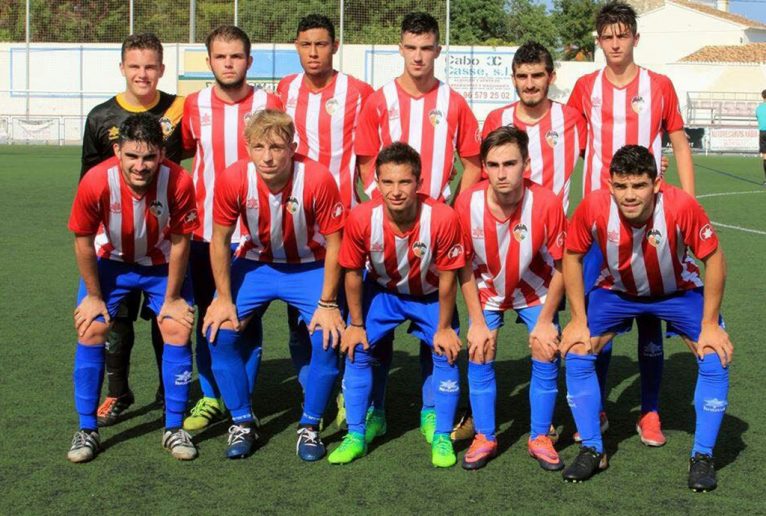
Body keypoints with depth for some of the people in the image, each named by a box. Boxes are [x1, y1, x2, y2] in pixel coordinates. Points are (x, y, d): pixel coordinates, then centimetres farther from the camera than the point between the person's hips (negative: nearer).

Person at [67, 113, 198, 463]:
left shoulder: (179, 182, -31)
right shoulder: (96, 183, -31)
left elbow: (180, 241, -16)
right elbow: (83, 241, -15)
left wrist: (172, 297, -8)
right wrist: (94, 295, -6)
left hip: (162, 264, 0)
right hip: (111, 262, 0)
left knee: (178, 330, -9)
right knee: (91, 330, -8)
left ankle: (174, 428, 6)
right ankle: (87, 430, 6)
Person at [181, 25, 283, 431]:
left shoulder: (269, 104, -3)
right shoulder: (194, 105, 3)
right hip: (205, 230, 2)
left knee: (248, 319, 4)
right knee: (208, 317, 9)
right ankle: (210, 398, 22)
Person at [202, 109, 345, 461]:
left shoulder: (318, 180, -28)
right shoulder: (233, 179, -23)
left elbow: (333, 244, -17)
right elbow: (219, 240, -9)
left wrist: (327, 303, -15)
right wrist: (223, 299, -8)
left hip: (309, 267, -2)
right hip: (256, 263, 2)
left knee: (328, 336, -20)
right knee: (219, 331, -14)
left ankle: (309, 427, 2)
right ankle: (242, 423, 5)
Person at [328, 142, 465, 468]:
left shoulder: (443, 218, -35)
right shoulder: (361, 218, -30)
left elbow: (447, 277, -19)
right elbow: (353, 273, -13)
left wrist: (444, 328, -11)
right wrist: (356, 324, -6)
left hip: (431, 296, -1)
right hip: (381, 292, 1)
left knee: (446, 353, -10)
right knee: (357, 350, -7)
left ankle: (442, 438, 8)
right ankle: (356, 435, 9)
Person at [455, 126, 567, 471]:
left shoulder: (547, 203, -30)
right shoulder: (468, 203, -27)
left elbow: (561, 267, -16)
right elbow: (465, 265, -12)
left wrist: (545, 321, -13)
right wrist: (478, 322, -11)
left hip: (536, 292, 0)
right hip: (487, 292, 1)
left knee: (546, 356, -6)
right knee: (479, 356, -5)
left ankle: (540, 438, 11)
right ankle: (484, 438, 11)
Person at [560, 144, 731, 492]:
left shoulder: (681, 206, -36)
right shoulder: (593, 208, -32)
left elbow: (714, 258, -21)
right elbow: (572, 257, -13)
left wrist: (710, 325, -18)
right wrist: (579, 320, -12)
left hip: (678, 291, -1)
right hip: (616, 290, 1)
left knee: (716, 358, -16)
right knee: (576, 353, -11)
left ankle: (702, 457, 2)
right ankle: (592, 450, 6)